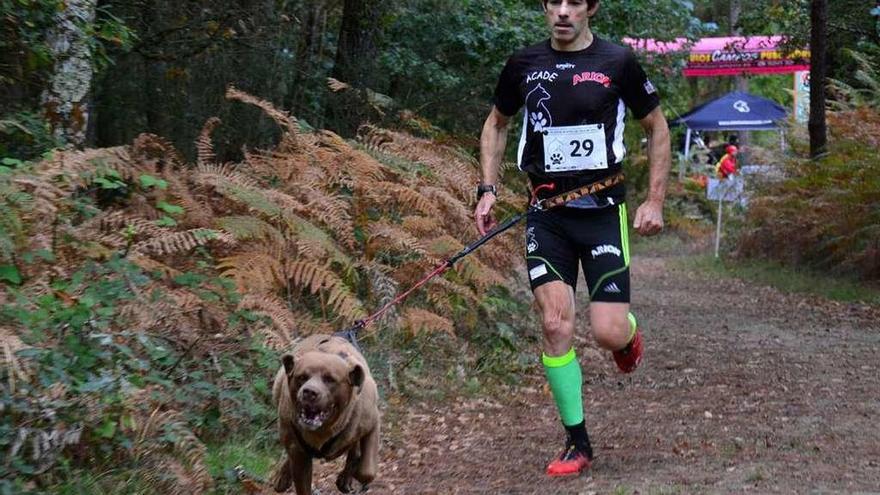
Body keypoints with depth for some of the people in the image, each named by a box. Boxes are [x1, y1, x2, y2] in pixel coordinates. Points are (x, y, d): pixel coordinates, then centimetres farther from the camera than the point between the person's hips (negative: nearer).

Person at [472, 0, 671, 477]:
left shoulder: (618, 62, -4)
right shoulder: (524, 64, 3)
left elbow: (657, 128, 7)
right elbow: (496, 124, 19)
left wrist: (654, 201, 2)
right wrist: (487, 190, 8)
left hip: (602, 210, -2)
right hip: (547, 214, 2)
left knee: (609, 333, -9)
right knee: (555, 325, -9)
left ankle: (628, 332, 30)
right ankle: (577, 442, 4)